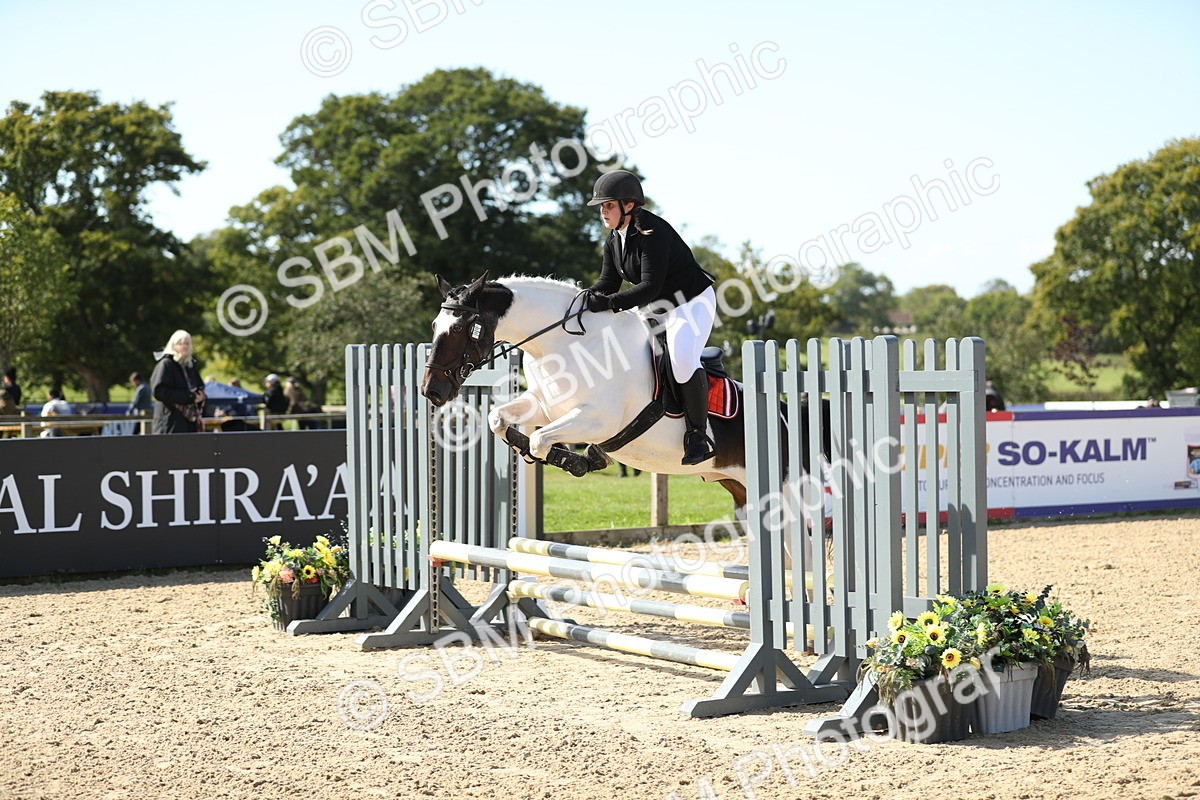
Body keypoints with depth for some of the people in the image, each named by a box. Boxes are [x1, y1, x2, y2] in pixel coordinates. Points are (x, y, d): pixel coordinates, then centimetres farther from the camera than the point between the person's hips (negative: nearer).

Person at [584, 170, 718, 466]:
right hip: (655, 308, 10)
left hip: (692, 302, -10)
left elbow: (650, 287, -31)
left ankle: (698, 435, -20)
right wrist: (586, 298, -18)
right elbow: (608, 283, 2)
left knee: (682, 358, -33)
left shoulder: (652, 233, -24)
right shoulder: (614, 240, 3)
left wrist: (609, 303, -39)